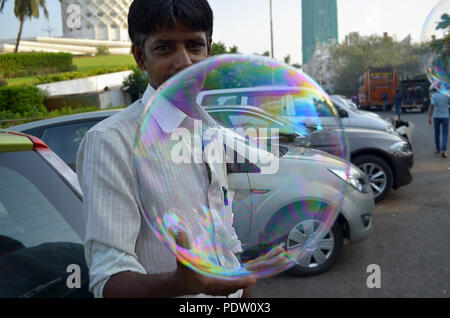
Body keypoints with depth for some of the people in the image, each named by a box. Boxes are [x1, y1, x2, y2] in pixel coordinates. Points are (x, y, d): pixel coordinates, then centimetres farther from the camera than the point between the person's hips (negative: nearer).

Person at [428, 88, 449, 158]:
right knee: (445, 134, 0)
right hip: (445, 116, 1)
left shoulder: (434, 96, -5)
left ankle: (438, 149, 22)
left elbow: (432, 106, -14)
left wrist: (430, 117, -14)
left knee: (437, 133, 13)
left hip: (436, 116, -1)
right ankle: (444, 150, -15)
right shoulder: (446, 95, 3)